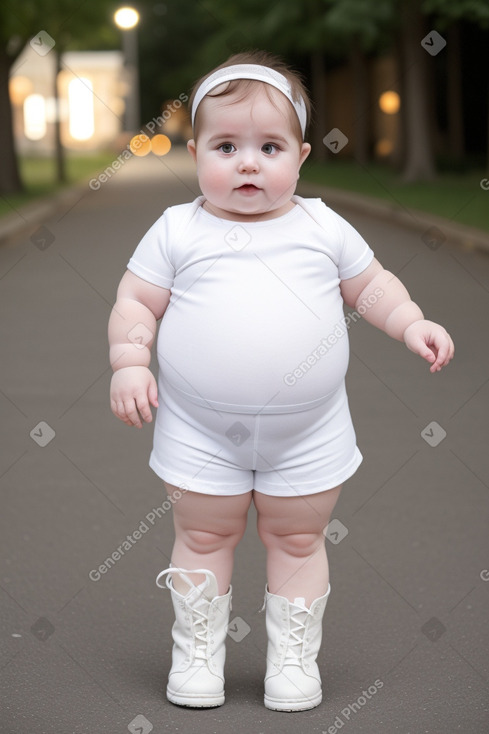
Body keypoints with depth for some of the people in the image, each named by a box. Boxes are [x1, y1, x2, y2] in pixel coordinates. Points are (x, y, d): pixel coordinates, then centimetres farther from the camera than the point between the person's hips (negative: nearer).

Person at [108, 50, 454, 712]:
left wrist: (412, 324, -2)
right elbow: (136, 300, 2)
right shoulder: (177, 232, -2)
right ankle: (197, 651, 26)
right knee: (203, 538, 10)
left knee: (298, 538, 11)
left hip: (307, 432, 1)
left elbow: (370, 285, 11)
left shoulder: (324, 227, 1)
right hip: (200, 431, -1)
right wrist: (129, 362, -11)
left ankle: (294, 655, 26)